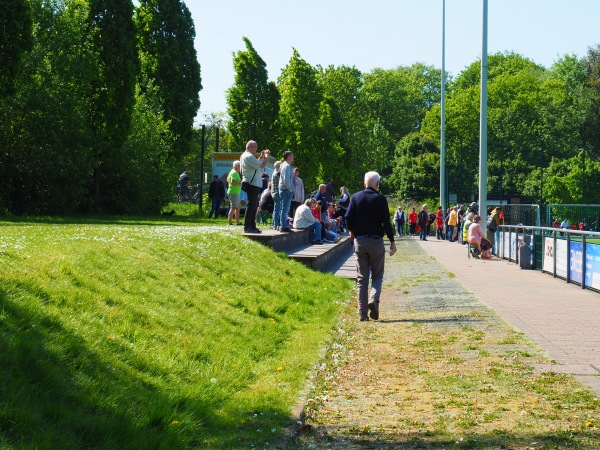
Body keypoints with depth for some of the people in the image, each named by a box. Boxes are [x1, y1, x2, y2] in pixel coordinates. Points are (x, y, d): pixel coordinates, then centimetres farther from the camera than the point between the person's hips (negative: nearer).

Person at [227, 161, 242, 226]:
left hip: (236, 193, 11)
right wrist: (240, 184, -16)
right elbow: (233, 182, -27)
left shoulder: (235, 172, 18)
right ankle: (230, 222, -17)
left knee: (238, 208, 15)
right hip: (234, 193, -11)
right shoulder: (234, 173, -14)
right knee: (233, 208, -14)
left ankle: (237, 222, 20)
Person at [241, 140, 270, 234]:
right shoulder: (249, 156, -16)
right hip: (252, 184, -11)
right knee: (251, 205, -9)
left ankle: (252, 226, 20)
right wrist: (266, 156, -6)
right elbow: (262, 165, -21)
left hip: (253, 184, 11)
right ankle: (247, 227, -8)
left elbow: (257, 164, 28)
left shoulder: (244, 155, 18)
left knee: (254, 205, 15)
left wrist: (262, 156, 19)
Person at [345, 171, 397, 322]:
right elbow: (386, 222, -9)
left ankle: (362, 313, 3)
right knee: (377, 276, 9)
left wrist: (352, 231, 18)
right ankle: (373, 300, -18)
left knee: (362, 278, 7)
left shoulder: (356, 197, 1)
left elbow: (348, 217, -2)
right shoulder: (380, 199, -6)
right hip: (376, 241, -2)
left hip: (359, 241, 2)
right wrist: (392, 241, -1)